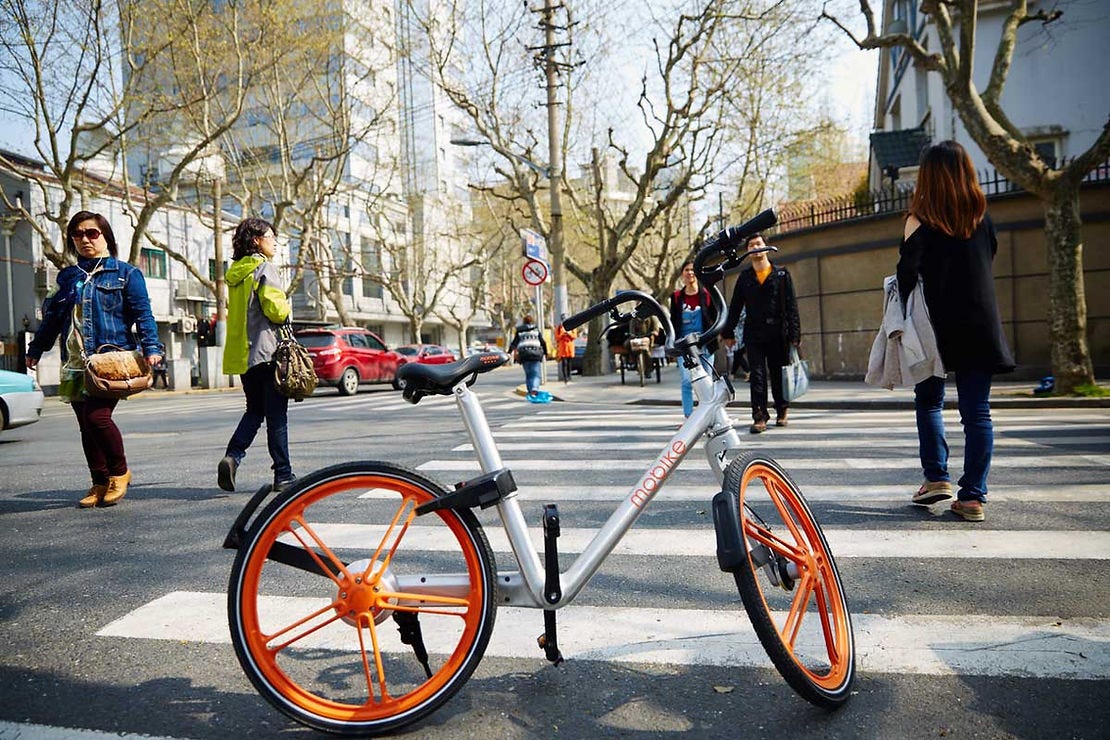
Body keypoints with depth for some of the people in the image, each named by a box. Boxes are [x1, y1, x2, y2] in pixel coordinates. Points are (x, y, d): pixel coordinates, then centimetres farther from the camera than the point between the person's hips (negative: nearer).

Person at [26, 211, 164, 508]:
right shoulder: (67, 277, 17)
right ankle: (100, 484, 17)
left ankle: (119, 472, 2)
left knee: (96, 416, -19)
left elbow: (143, 314, -3)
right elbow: (52, 317, 25)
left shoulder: (125, 273, 3)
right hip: (76, 364, 6)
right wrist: (35, 349, 28)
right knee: (86, 426, 6)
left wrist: (151, 347, -15)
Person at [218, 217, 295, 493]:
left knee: (254, 411, 17)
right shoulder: (264, 267, -8)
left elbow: (234, 313, 20)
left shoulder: (235, 272, 16)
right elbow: (275, 308, -18)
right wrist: (286, 308, 3)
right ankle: (283, 475, 4)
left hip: (242, 354, 7)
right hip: (266, 351, -7)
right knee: (277, 416, -1)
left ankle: (232, 456, -3)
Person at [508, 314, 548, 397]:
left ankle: (530, 392, 9)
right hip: (535, 354, -2)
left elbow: (514, 343, 4)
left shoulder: (519, 331, 12)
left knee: (528, 375, 11)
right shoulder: (536, 330, 10)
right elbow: (543, 343, 8)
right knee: (536, 374, -3)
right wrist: (545, 353, 16)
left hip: (523, 355, 2)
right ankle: (534, 388, -26)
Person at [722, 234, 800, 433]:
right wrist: (729, 331, 7)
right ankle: (760, 417, -3)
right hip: (753, 334, 1)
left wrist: (794, 333, -7)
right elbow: (735, 306, 11)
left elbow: (792, 306, 0)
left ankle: (782, 410, 27)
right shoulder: (744, 277, 9)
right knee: (757, 376, -4)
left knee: (778, 375, 9)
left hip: (778, 334, -1)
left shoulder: (782, 274, 4)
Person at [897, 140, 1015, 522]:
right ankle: (973, 496, 4)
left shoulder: (920, 221, -7)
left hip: (936, 326, -3)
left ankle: (936, 477, 8)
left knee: (928, 401, 16)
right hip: (980, 328, 3)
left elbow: (907, 275, -12)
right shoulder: (982, 218, 6)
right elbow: (990, 258, 15)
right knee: (977, 411, 3)